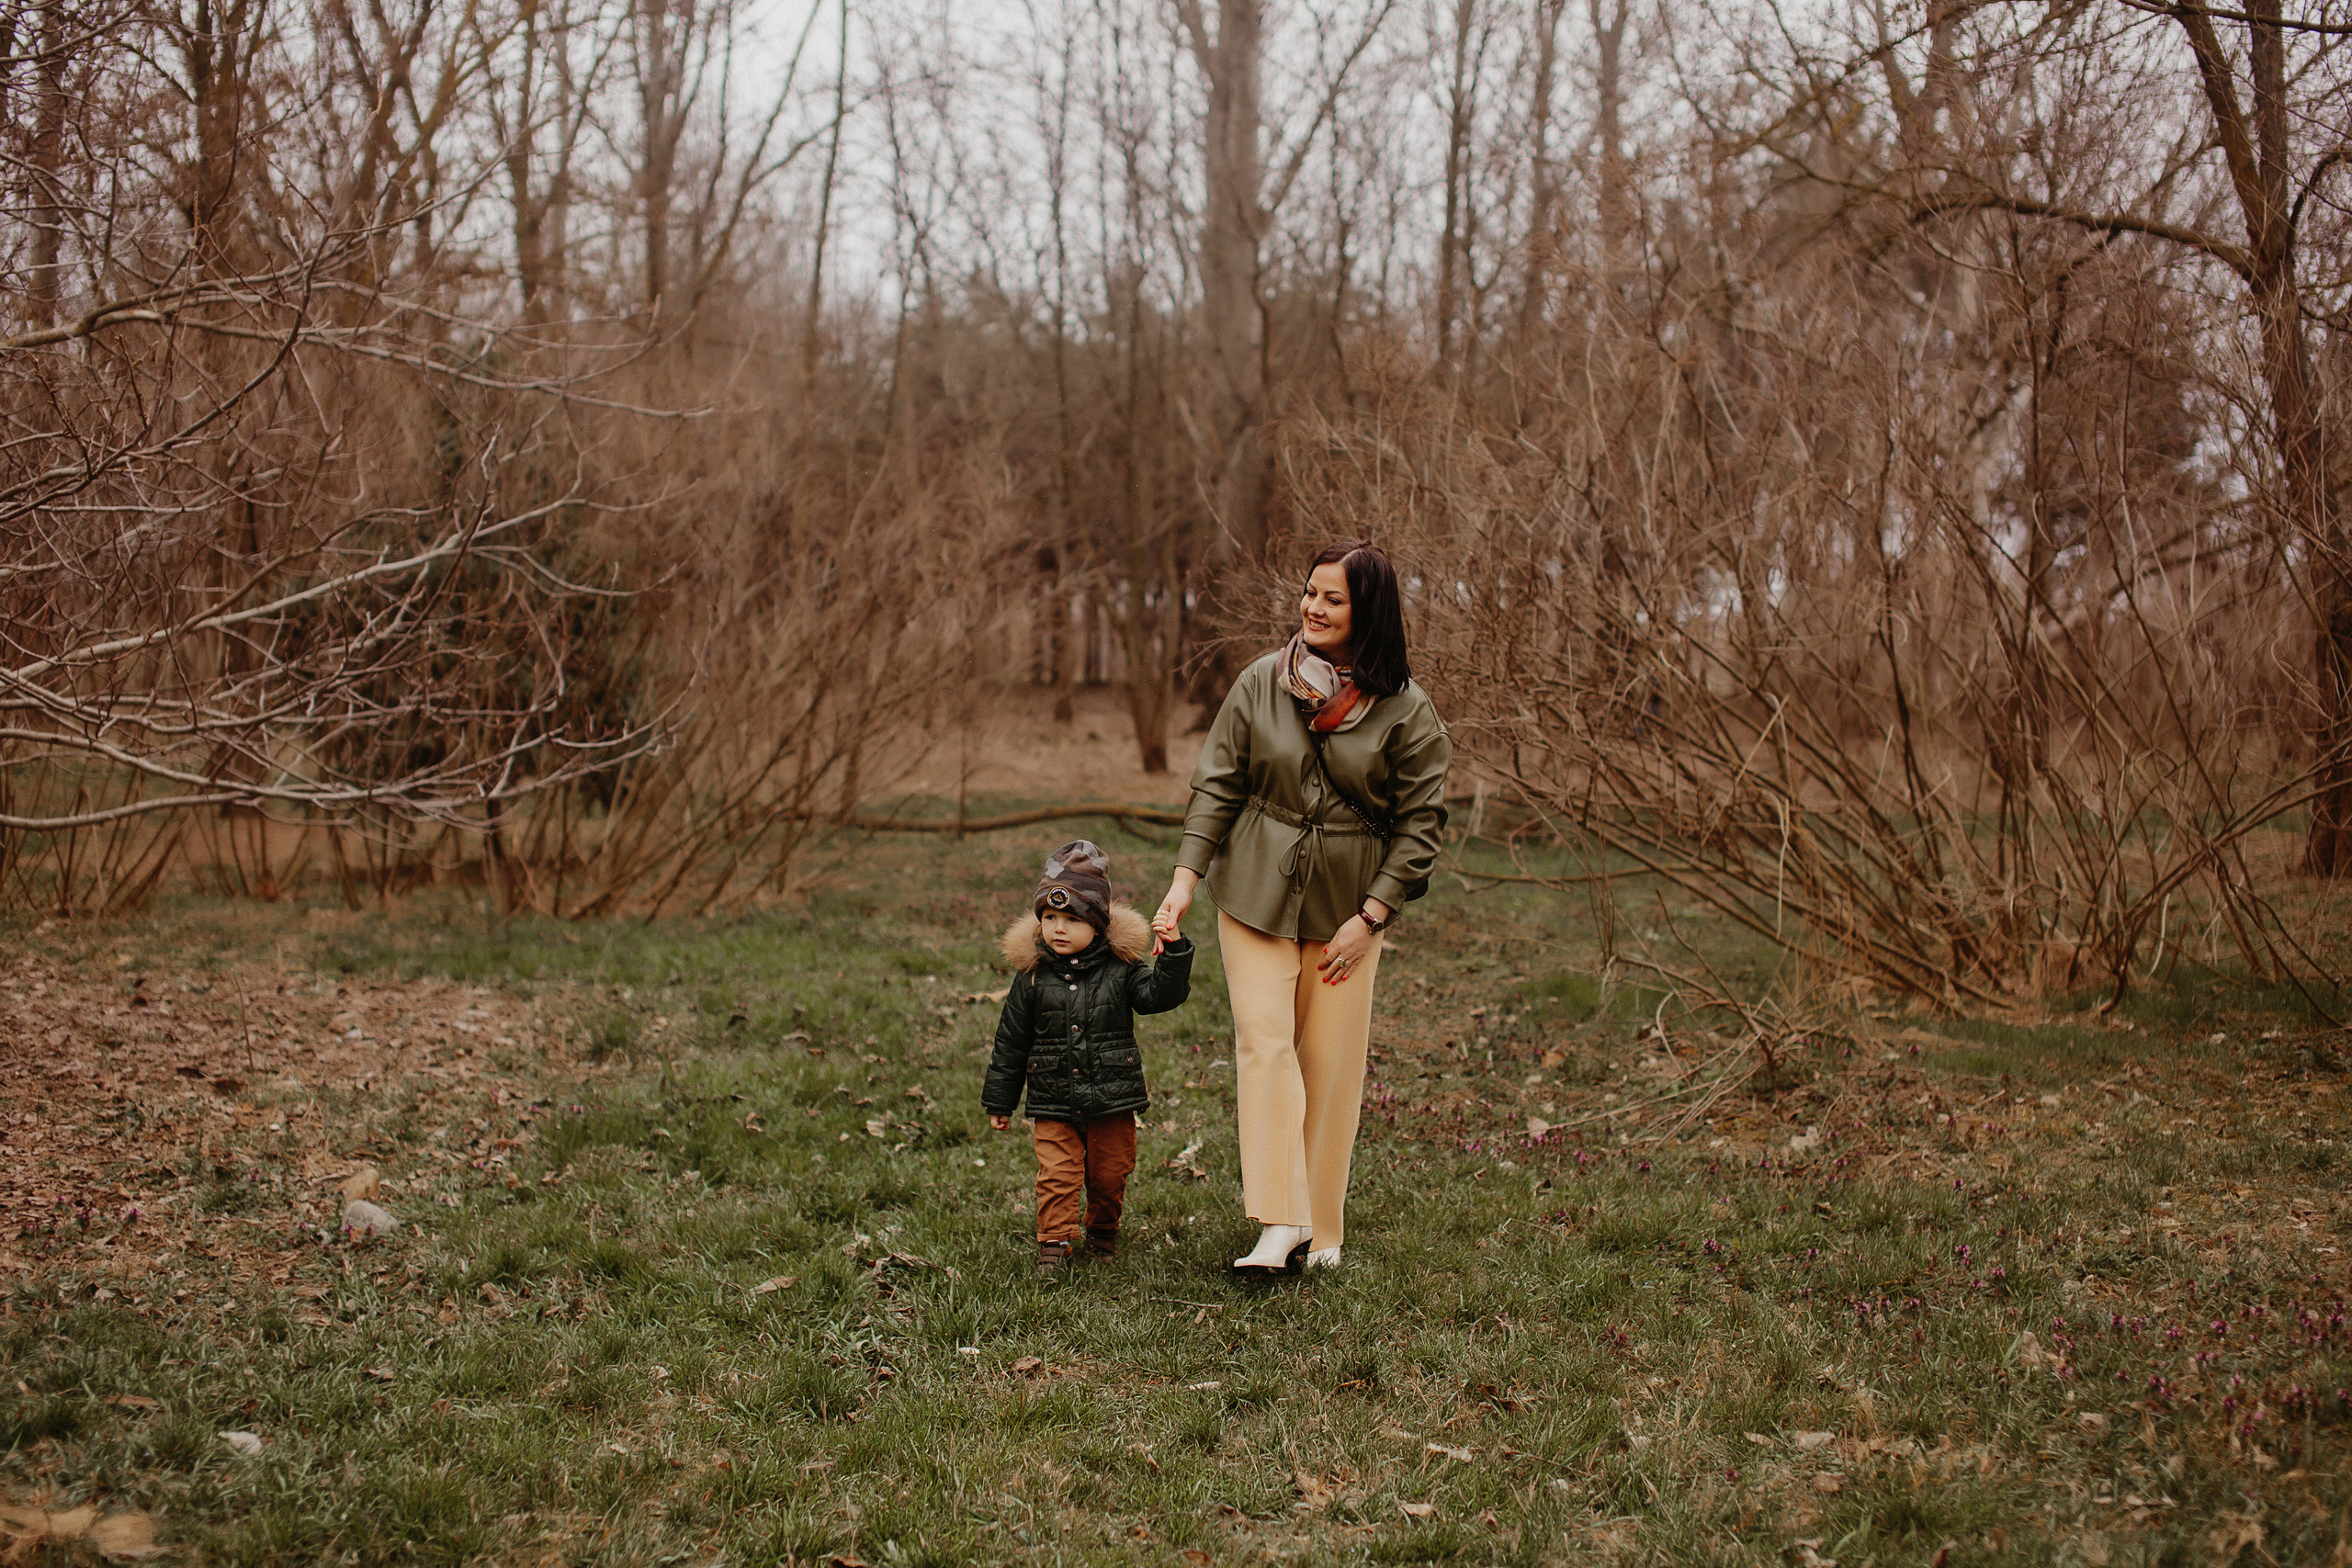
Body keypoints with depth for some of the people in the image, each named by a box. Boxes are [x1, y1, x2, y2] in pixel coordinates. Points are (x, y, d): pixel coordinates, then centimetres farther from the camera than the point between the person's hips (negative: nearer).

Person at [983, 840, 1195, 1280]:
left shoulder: (1120, 968, -4)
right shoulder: (1032, 975, -2)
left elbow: (1158, 995, -12)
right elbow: (1011, 1041, 4)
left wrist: (1172, 955, -26)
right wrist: (998, 1101, 8)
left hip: (1112, 1098, 0)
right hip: (1054, 1103, 0)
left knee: (1109, 1176, 12)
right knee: (1057, 1176, -6)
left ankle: (1102, 1231, 35)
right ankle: (1054, 1245, 4)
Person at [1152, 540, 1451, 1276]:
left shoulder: (1405, 711, -6)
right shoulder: (1260, 684, -1)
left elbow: (1418, 823, -3)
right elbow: (1217, 785, 3)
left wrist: (1369, 917, -9)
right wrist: (1186, 877, -7)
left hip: (1348, 906, -1)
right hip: (1256, 893, 1)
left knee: (1331, 1063, 4)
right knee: (1264, 1042, -11)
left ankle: (1321, 1231, 16)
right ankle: (1280, 1226, -13)